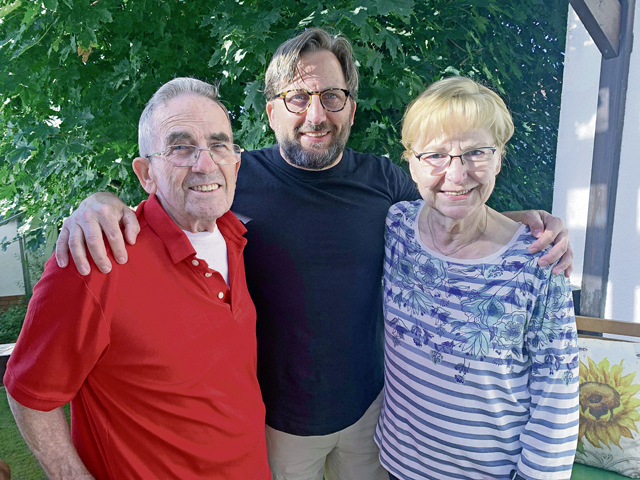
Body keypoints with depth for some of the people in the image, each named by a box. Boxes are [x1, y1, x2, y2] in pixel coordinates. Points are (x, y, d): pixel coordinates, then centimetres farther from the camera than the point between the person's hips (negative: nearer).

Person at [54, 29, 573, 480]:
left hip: (369, 403, 3)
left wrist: (532, 222, -10)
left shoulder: (385, 180, -7)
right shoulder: (237, 179, -15)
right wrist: (100, 202, -29)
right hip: (275, 414, -2)